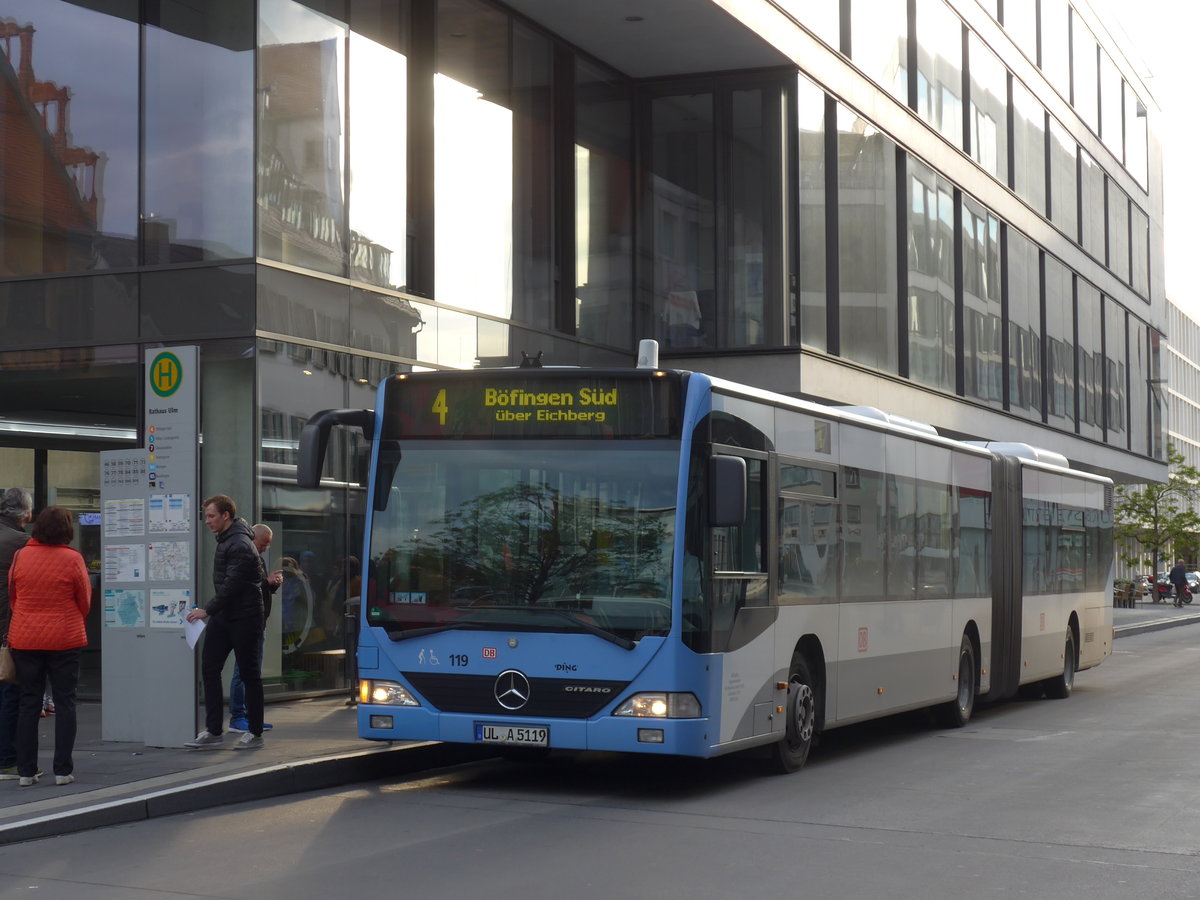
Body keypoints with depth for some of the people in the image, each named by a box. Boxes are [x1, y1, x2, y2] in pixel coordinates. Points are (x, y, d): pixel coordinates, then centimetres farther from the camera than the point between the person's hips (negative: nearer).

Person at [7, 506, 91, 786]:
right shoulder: (73, 559, -9)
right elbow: (85, 602, 0)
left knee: (29, 703, 9)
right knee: (64, 703, 5)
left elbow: (12, 598, 9)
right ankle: (63, 770, 5)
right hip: (65, 640, -3)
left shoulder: (20, 556, -1)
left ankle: (26, 771, 9)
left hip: (24, 640, 3)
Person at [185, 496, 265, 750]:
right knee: (209, 669, 3)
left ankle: (255, 733, 8)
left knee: (249, 674, 0)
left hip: (244, 618, -9)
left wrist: (208, 610, -21)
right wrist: (211, 610, 15)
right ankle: (213, 731, 7)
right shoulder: (225, 540, 14)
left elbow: (232, 584, -23)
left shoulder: (240, 545, -17)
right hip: (222, 615, 9)